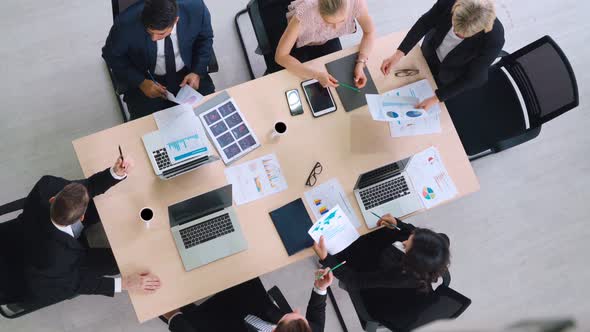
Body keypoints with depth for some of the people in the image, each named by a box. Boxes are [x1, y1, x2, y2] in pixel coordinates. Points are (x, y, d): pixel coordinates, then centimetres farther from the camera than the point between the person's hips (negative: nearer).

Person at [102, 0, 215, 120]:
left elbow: (205, 39, -3)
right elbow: (112, 55, -8)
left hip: (187, 73, 2)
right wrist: (140, 82, -19)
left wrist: (198, 72, -16)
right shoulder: (127, 24, -27)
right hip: (146, 79, -1)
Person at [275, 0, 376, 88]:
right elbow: (280, 56, -36)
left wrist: (361, 63, -31)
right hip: (301, 44, -2)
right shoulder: (305, 12, -43)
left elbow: (369, 32, -15)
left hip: (328, 40, 2)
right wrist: (316, 75, -44)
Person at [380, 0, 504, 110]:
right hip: (429, 54, 3)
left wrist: (436, 98, -28)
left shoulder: (494, 39, -40)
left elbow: (470, 78, -27)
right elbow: (425, 22, -17)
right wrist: (399, 54, -25)